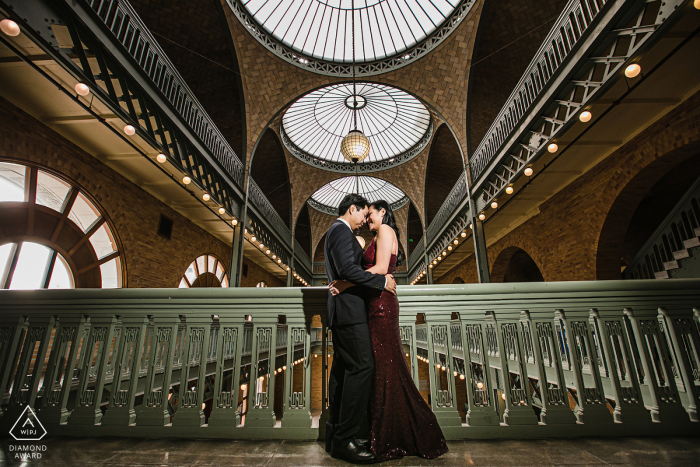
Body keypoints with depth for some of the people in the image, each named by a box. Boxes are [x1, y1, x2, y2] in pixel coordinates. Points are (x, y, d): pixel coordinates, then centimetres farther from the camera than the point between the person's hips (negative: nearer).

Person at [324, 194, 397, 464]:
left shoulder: (335, 231, 23)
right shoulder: (342, 231, -10)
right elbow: (347, 269, -22)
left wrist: (378, 278, 19)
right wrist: (381, 280, -14)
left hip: (340, 310, 11)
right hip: (349, 309, -11)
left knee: (342, 368, 11)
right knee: (362, 366, -10)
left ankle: (335, 435, 20)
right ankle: (344, 440, -2)